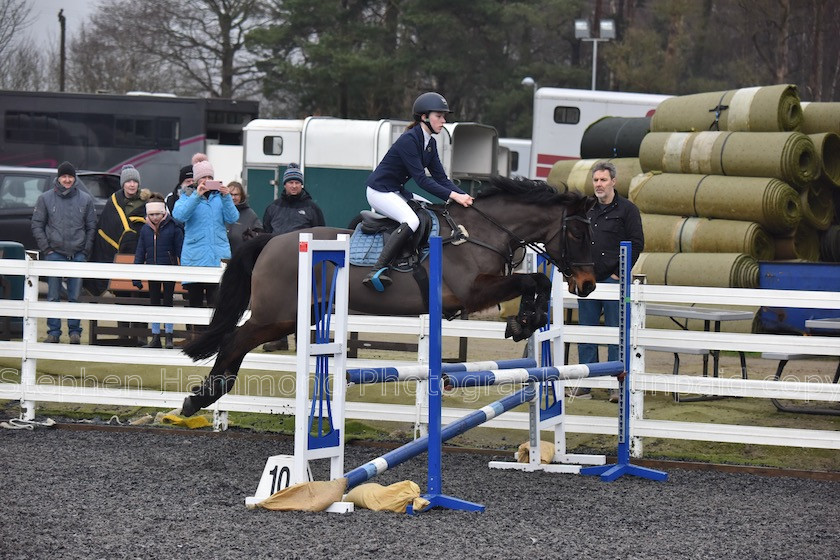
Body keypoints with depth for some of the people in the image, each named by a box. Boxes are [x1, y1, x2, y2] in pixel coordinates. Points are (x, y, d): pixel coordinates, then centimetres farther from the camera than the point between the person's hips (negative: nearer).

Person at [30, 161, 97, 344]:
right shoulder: (46, 198, 5)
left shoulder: (85, 199, 7)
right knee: (53, 296, 0)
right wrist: (46, 248, -3)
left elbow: (91, 227, 10)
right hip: (54, 253, 0)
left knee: (75, 296, 0)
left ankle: (75, 331, 7)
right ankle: (54, 331, 5)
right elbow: (37, 225, 6)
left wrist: (86, 250, 1)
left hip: (78, 255, 0)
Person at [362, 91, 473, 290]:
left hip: (397, 192, 10)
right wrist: (453, 195, -29)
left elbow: (440, 177, 6)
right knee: (411, 221, -31)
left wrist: (463, 195, -10)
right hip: (379, 190, -10)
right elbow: (421, 179, -25)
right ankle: (376, 272, -36)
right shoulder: (409, 140, -21)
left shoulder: (430, 143, 8)